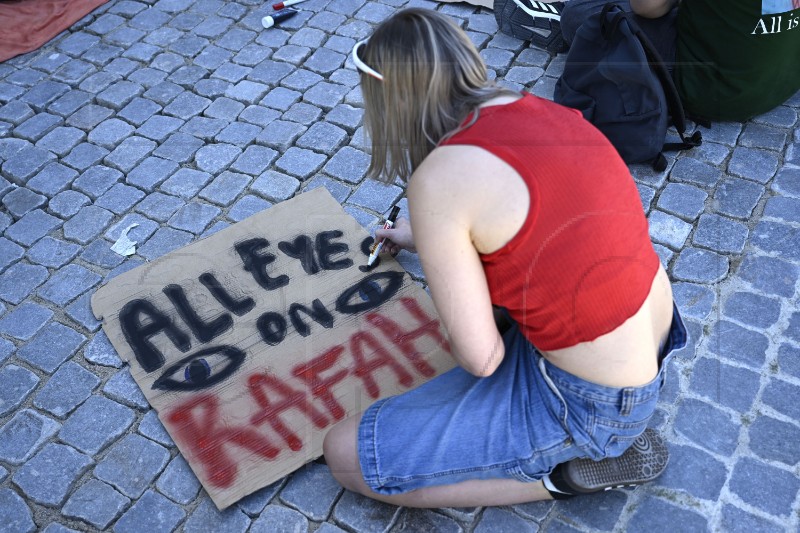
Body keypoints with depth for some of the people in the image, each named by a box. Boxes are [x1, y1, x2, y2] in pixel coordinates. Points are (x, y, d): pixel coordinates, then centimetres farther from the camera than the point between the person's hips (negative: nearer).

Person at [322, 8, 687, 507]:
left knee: (347, 456, -1)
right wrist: (424, 236, 36)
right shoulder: (541, 109, 0)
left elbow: (480, 358, -18)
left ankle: (570, 469, 2)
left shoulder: (438, 182, -25)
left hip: (590, 404, -8)